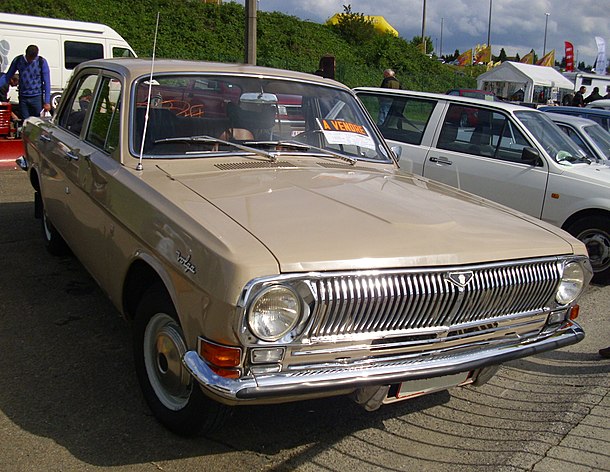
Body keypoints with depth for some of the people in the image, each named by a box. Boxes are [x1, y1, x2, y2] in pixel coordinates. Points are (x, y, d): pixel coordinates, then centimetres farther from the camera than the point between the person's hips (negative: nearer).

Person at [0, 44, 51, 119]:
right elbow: (7, 76, 12)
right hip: (23, 98, 3)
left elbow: (47, 83, -5)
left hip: (37, 98, -3)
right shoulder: (18, 60, 2)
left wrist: (47, 102, -9)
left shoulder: (42, 62, -5)